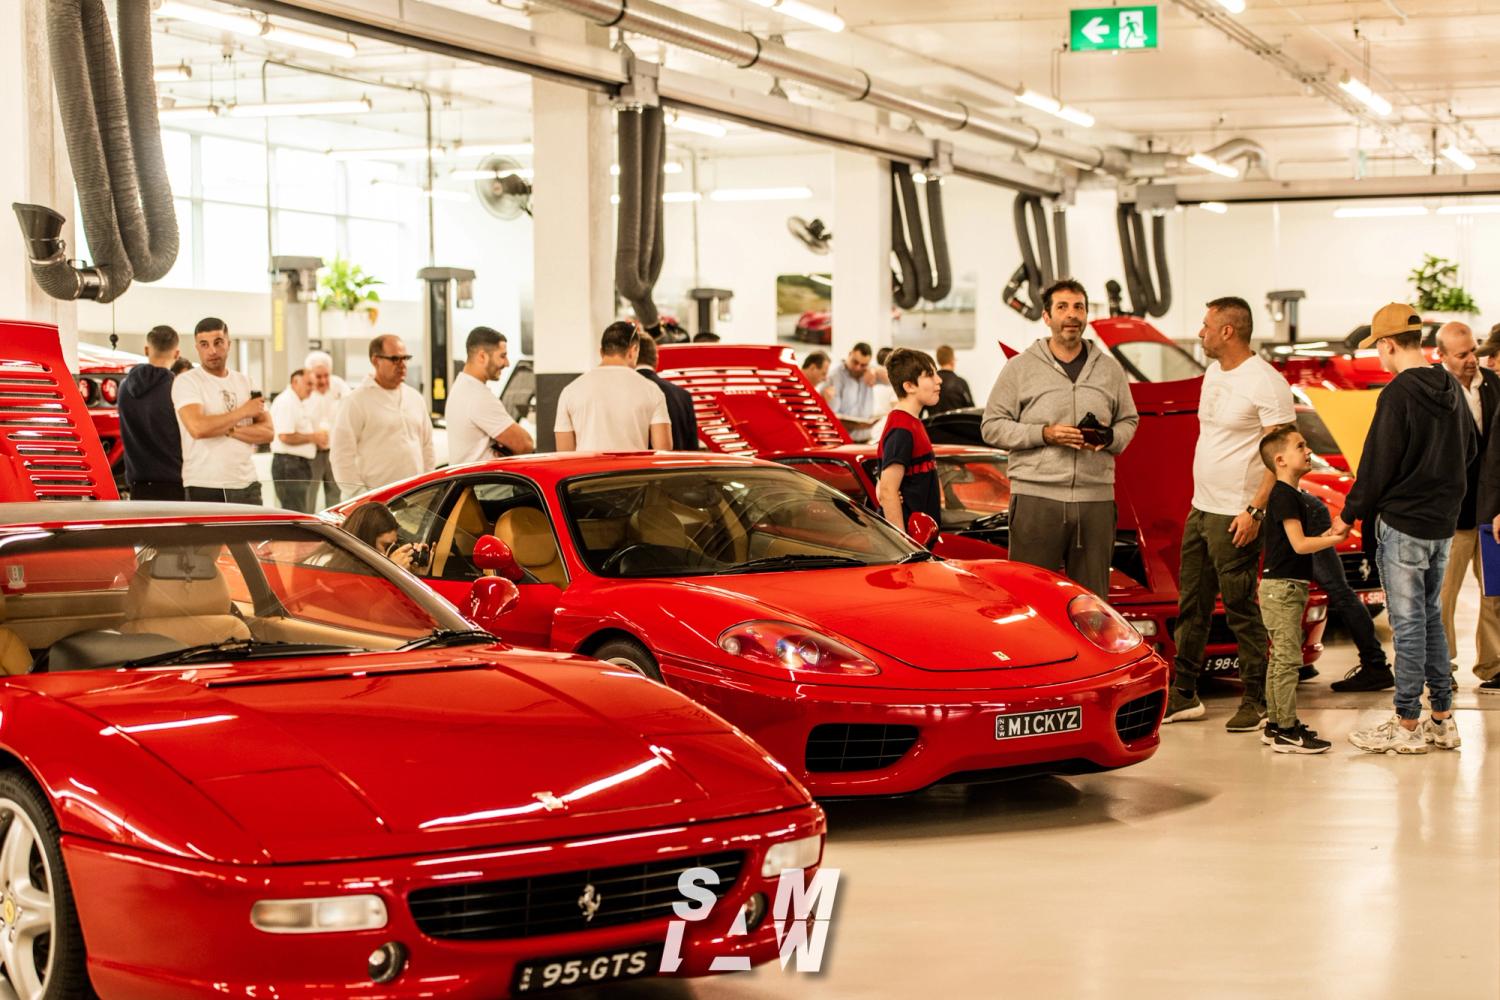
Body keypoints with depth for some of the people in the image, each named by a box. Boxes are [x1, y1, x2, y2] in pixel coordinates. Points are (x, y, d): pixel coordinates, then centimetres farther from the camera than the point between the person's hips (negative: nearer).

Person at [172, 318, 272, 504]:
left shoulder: (244, 383, 14)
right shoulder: (186, 382, -2)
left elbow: (267, 432, 6)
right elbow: (197, 427, -19)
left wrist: (229, 429, -11)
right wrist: (242, 412, -7)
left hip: (246, 484, 5)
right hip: (204, 488, -5)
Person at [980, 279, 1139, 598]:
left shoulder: (1109, 368, 13)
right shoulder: (1019, 367, 4)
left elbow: (1129, 421, 20)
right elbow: (992, 426, 2)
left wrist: (1109, 438, -4)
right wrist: (1044, 434, -12)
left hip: (1096, 499, 3)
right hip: (1037, 498, -3)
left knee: (1092, 596, 7)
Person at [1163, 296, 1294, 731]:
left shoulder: (1267, 383, -14)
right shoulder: (1214, 373, 14)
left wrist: (1255, 510, -22)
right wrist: (1200, 499, 17)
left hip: (1235, 517, -9)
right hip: (1199, 510, 9)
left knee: (1242, 611, -4)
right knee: (1191, 607, 12)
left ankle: (1256, 703, 3)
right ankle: (1183, 695, 19)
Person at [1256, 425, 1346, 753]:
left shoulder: (1293, 495, 17)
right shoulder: (1284, 496, -15)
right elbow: (1299, 544, -21)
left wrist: (1326, 537, 3)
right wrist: (1334, 539, -15)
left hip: (1288, 587, 11)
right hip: (1281, 588, -11)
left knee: (1280, 658, 14)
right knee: (1288, 658, -10)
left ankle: (1275, 724, 19)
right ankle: (1287, 732, -10)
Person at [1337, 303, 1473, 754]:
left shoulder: (1398, 394, -17)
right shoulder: (1452, 390, 6)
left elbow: (1377, 464, -15)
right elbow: (1469, 450, 17)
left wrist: (1350, 514, -4)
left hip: (1402, 523, -8)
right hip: (1444, 522, 8)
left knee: (1408, 623, -1)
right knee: (1431, 618, 16)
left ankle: (1407, 725, 5)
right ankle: (1442, 719, 19)